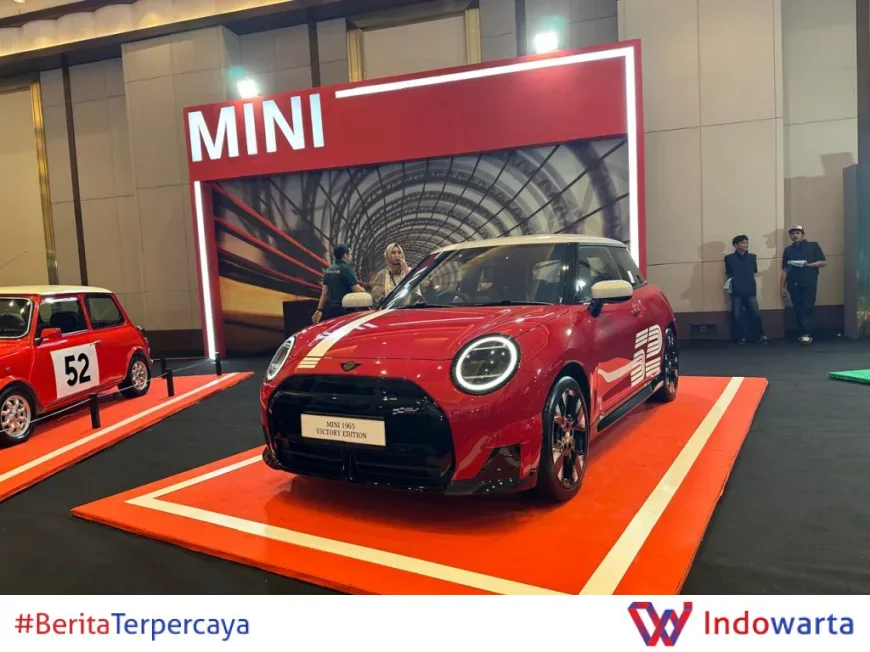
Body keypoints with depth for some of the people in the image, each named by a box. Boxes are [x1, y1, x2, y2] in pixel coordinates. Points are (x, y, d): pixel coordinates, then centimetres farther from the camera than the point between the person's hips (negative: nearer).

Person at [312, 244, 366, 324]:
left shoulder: (328, 271, 11)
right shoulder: (347, 269, -11)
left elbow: (324, 292, 12)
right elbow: (356, 289, -14)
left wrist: (319, 310, 13)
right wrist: (364, 291, 7)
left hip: (330, 309, 7)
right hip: (344, 310, -7)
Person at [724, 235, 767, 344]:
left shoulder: (752, 257, 9)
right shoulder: (729, 258, 1)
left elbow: (754, 273, 15)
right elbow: (728, 275, 7)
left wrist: (755, 289, 11)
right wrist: (729, 284, -9)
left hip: (750, 291, 2)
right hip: (736, 291, -2)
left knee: (755, 314, -1)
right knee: (737, 315, 1)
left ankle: (759, 336, 11)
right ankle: (740, 337, 12)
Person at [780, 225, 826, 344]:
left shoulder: (813, 246, 5)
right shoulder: (788, 250, 13)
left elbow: (823, 262, 1)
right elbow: (785, 270, 12)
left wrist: (808, 265, -13)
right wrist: (783, 286, 7)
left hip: (809, 283, -3)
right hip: (794, 285, 3)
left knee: (807, 309, -9)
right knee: (798, 310, 2)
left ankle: (807, 334, -10)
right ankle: (802, 334, 9)